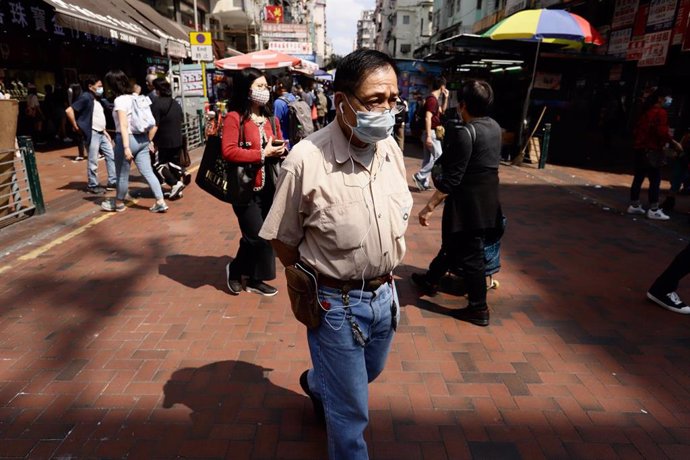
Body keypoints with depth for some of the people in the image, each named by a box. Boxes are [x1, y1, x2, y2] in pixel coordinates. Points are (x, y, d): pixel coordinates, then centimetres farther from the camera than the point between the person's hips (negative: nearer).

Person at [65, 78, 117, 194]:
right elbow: (69, 111, -20)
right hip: (92, 134, -9)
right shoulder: (85, 97, -12)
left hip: (101, 134, 9)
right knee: (93, 162, -2)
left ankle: (113, 182, 17)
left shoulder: (97, 100, 15)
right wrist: (76, 127, -15)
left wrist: (105, 132, 17)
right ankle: (92, 185, 9)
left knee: (111, 156, 9)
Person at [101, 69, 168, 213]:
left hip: (128, 138, -7)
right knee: (148, 172, 5)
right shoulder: (135, 96, 10)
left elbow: (124, 125, -20)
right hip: (142, 138, 8)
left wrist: (126, 147, -24)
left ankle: (119, 203, 25)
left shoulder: (120, 100, -13)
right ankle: (160, 202, -1)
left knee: (122, 175, 9)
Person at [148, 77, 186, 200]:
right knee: (175, 164, 12)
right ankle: (177, 190, 15)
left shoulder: (157, 104, -12)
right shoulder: (176, 104, 10)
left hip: (163, 142, -7)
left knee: (159, 164, 3)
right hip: (177, 140, 7)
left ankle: (175, 184, -10)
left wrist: (150, 140, -19)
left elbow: (154, 125, -19)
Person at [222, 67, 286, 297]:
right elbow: (228, 151, -20)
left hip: (268, 187, 7)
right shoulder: (234, 117, -10)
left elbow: (280, 147, 22)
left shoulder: (271, 119, 11)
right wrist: (262, 154, -20)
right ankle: (235, 269, 23)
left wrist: (280, 150, -3)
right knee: (257, 236, -6)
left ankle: (254, 279, 27)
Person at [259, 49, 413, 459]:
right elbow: (282, 240, -12)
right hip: (336, 302, -6)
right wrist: (315, 284, -2)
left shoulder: (391, 147, -4)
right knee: (351, 410, 12)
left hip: (384, 294, 7)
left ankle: (316, 383, 62)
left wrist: (384, 273, 9)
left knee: (369, 373, 32)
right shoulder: (305, 160, -23)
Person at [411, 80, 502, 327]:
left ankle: (478, 309, 16)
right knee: (452, 242, 22)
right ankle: (430, 280, 42)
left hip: (467, 203, -9)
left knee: (470, 255, 3)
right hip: (487, 200, 9)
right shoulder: (494, 126, 5)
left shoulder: (464, 132, -20)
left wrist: (429, 207, -18)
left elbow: (452, 179, -23)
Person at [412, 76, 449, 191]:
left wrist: (446, 98, 18)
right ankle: (419, 176, -4)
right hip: (431, 133, -10)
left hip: (431, 133, 10)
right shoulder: (432, 99, -16)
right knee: (438, 157, -6)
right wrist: (429, 136, -28)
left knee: (429, 158, 10)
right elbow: (427, 118, -24)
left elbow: (442, 111, 30)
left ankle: (424, 182, 13)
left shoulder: (434, 99, 15)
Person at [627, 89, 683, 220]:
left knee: (638, 177, 11)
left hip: (640, 148, 9)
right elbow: (662, 132, -19)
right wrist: (674, 143, -9)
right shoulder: (661, 112, -10)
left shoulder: (647, 111, 15)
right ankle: (653, 210, -4)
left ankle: (634, 205, 16)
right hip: (652, 150, -9)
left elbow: (639, 129, 20)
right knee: (655, 180, -5)